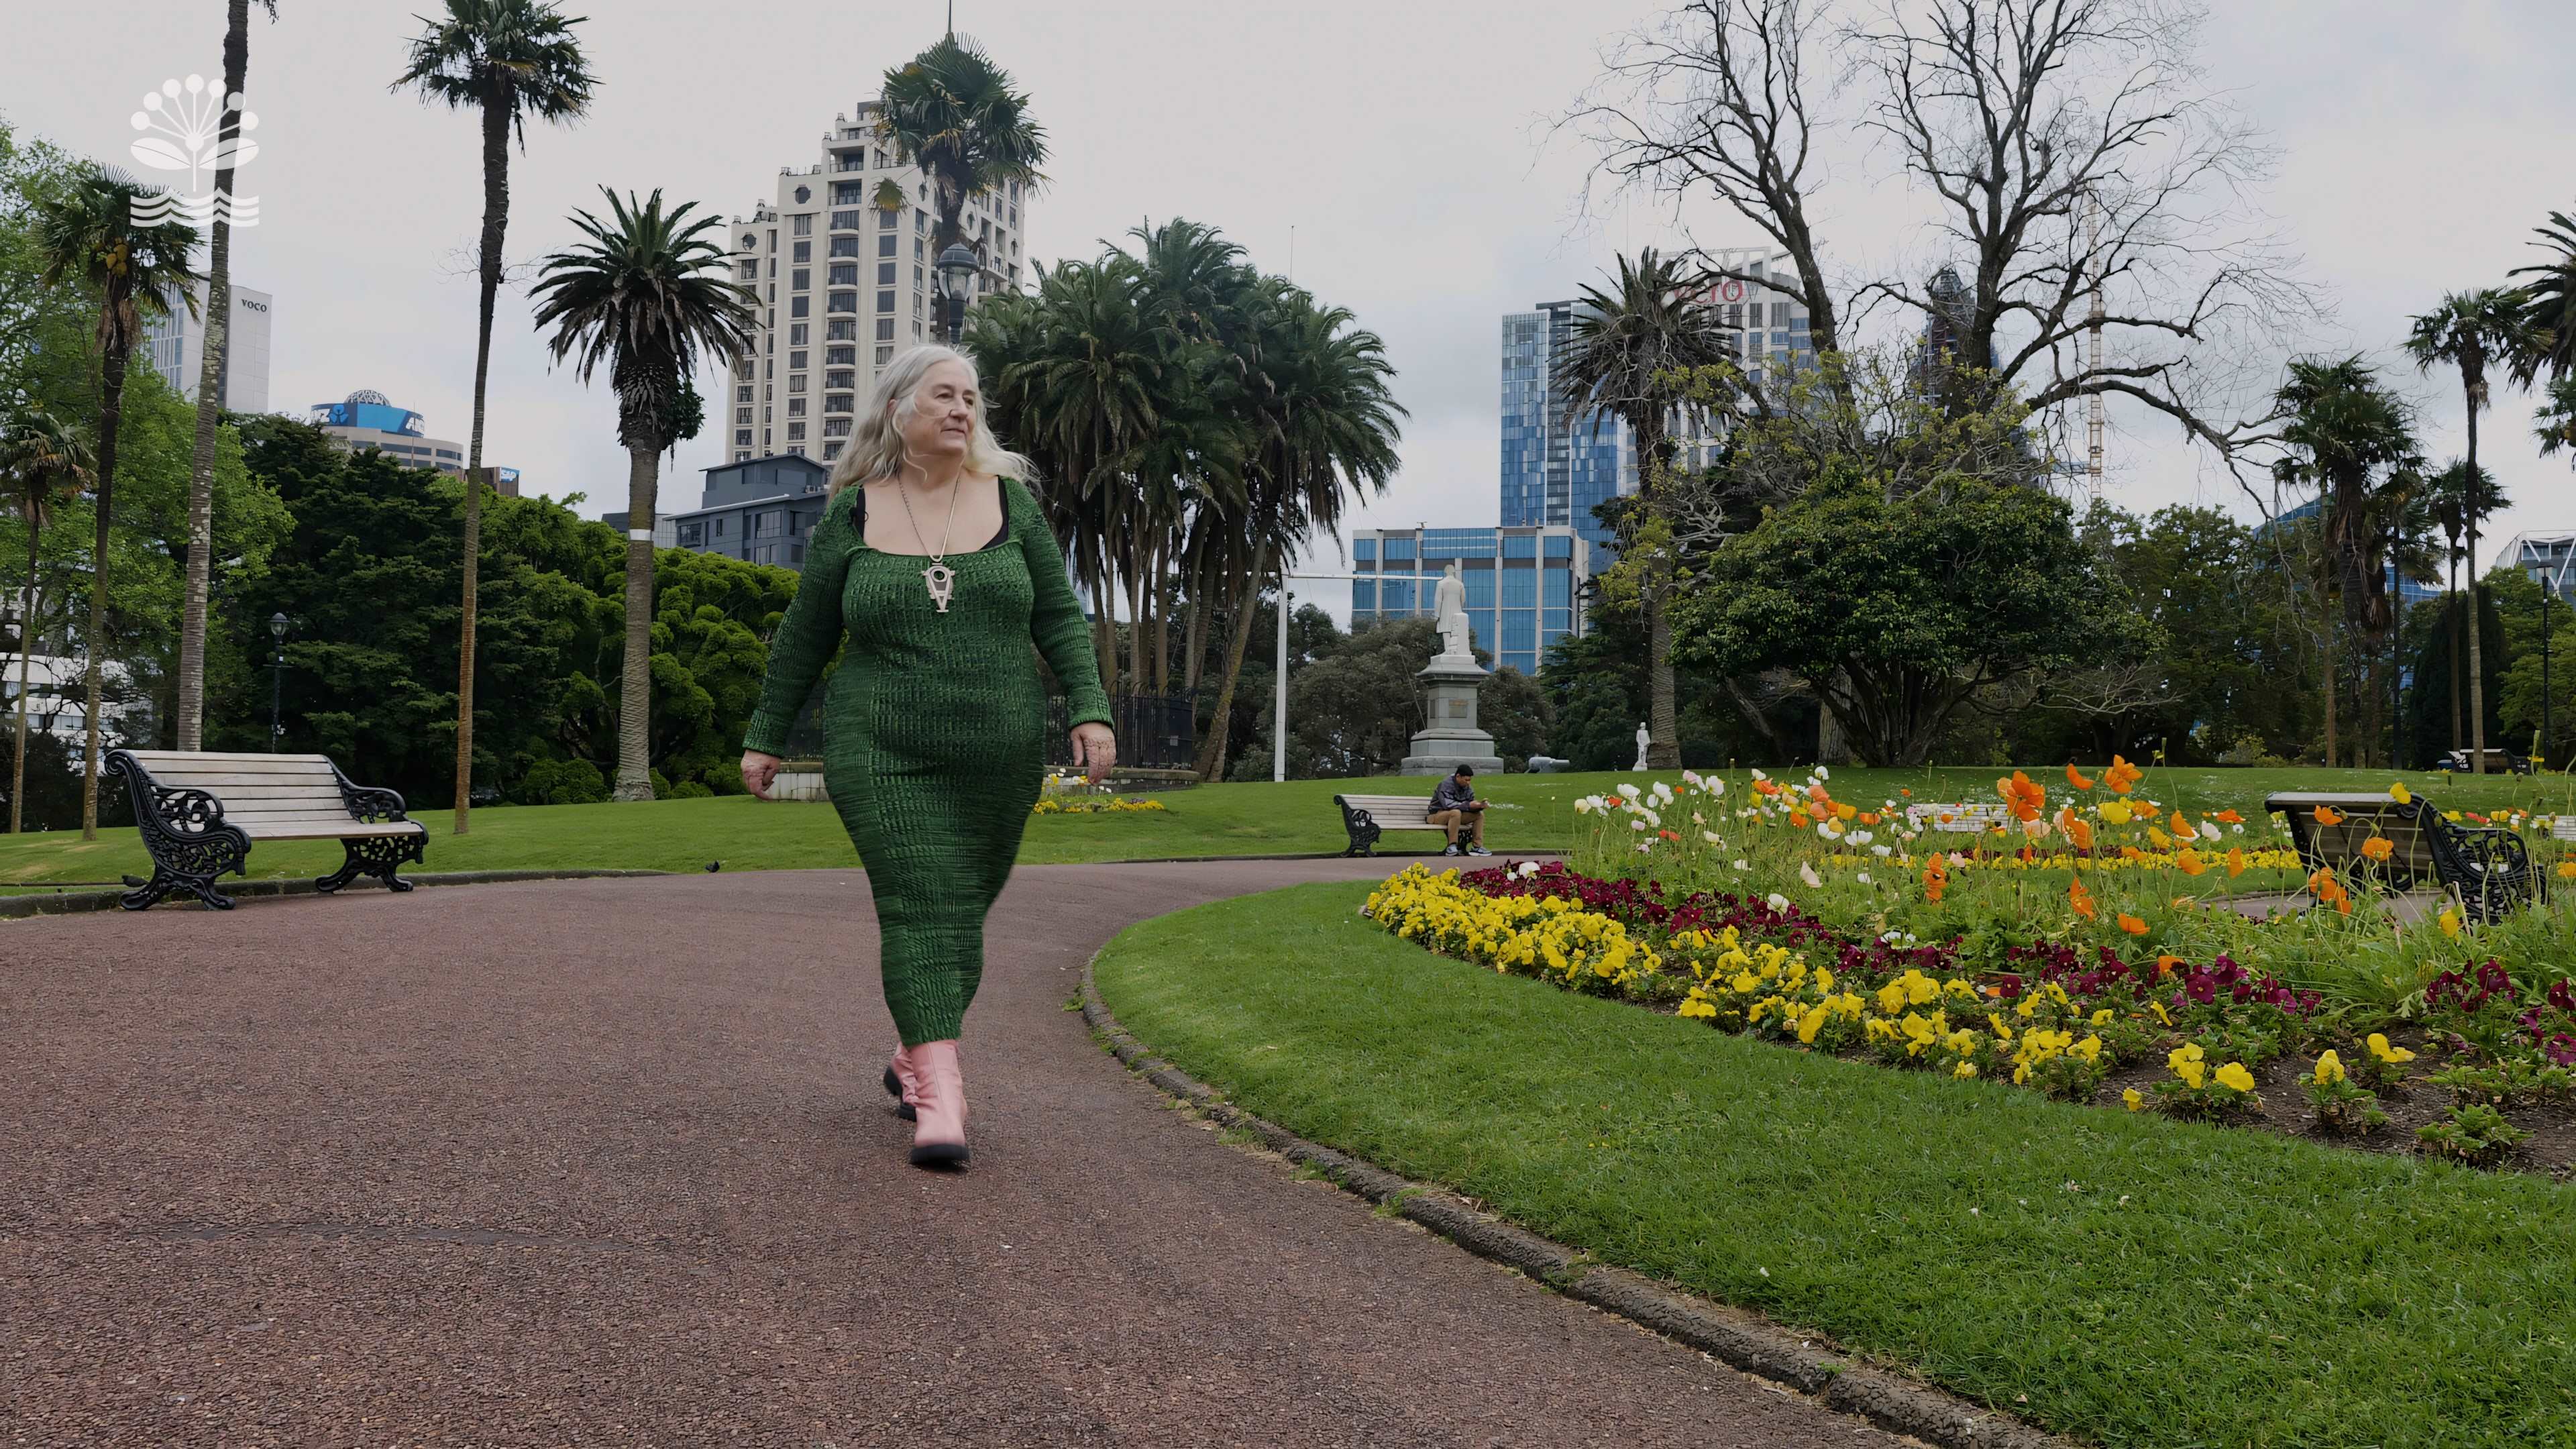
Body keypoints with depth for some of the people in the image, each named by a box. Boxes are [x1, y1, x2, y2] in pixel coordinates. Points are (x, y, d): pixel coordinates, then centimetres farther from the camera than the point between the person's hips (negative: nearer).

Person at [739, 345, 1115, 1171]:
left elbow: (1059, 617, 6)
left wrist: (1088, 711, -5)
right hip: (883, 755, -2)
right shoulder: (852, 516, 1)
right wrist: (766, 735, 12)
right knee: (918, 909, -11)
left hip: (998, 757, 2)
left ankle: (914, 1058, 28)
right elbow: (804, 637, 9)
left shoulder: (1009, 500, 5)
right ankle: (941, 1099, -15)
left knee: (963, 913, 8)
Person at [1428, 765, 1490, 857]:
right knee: (1456, 812, -38)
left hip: (1456, 815, 8)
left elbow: (1471, 805, 7)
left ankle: (1477, 847, -9)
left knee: (1480, 814, -5)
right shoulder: (1447, 785, -19)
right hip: (1438, 814, -8)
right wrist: (1468, 805, -31)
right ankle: (1452, 846, -34)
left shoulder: (1468, 788, 4)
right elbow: (1447, 804, -31)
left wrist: (1479, 806, -17)